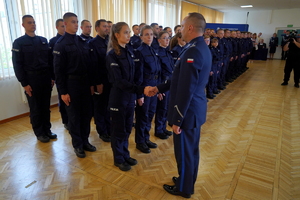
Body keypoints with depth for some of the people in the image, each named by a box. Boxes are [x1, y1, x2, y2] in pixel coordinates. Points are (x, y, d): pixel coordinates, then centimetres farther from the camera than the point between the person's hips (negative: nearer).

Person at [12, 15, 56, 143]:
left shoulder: (43, 40, 10)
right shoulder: (18, 42, -1)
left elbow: (49, 60, 10)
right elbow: (17, 65, -5)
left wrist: (52, 77, 5)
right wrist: (24, 84, -10)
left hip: (46, 79, 3)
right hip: (32, 80, -3)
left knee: (46, 107, 11)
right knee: (35, 109, 7)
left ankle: (47, 130, 25)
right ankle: (39, 133, 21)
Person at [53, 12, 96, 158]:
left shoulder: (83, 42, 7)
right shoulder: (60, 44, -8)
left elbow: (89, 64, 9)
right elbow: (58, 70, -9)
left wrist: (92, 83, 6)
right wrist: (63, 91, -12)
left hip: (85, 82, 5)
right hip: (71, 83, -5)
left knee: (86, 113, 12)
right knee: (74, 115, 7)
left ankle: (85, 141, 29)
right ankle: (77, 144, 23)